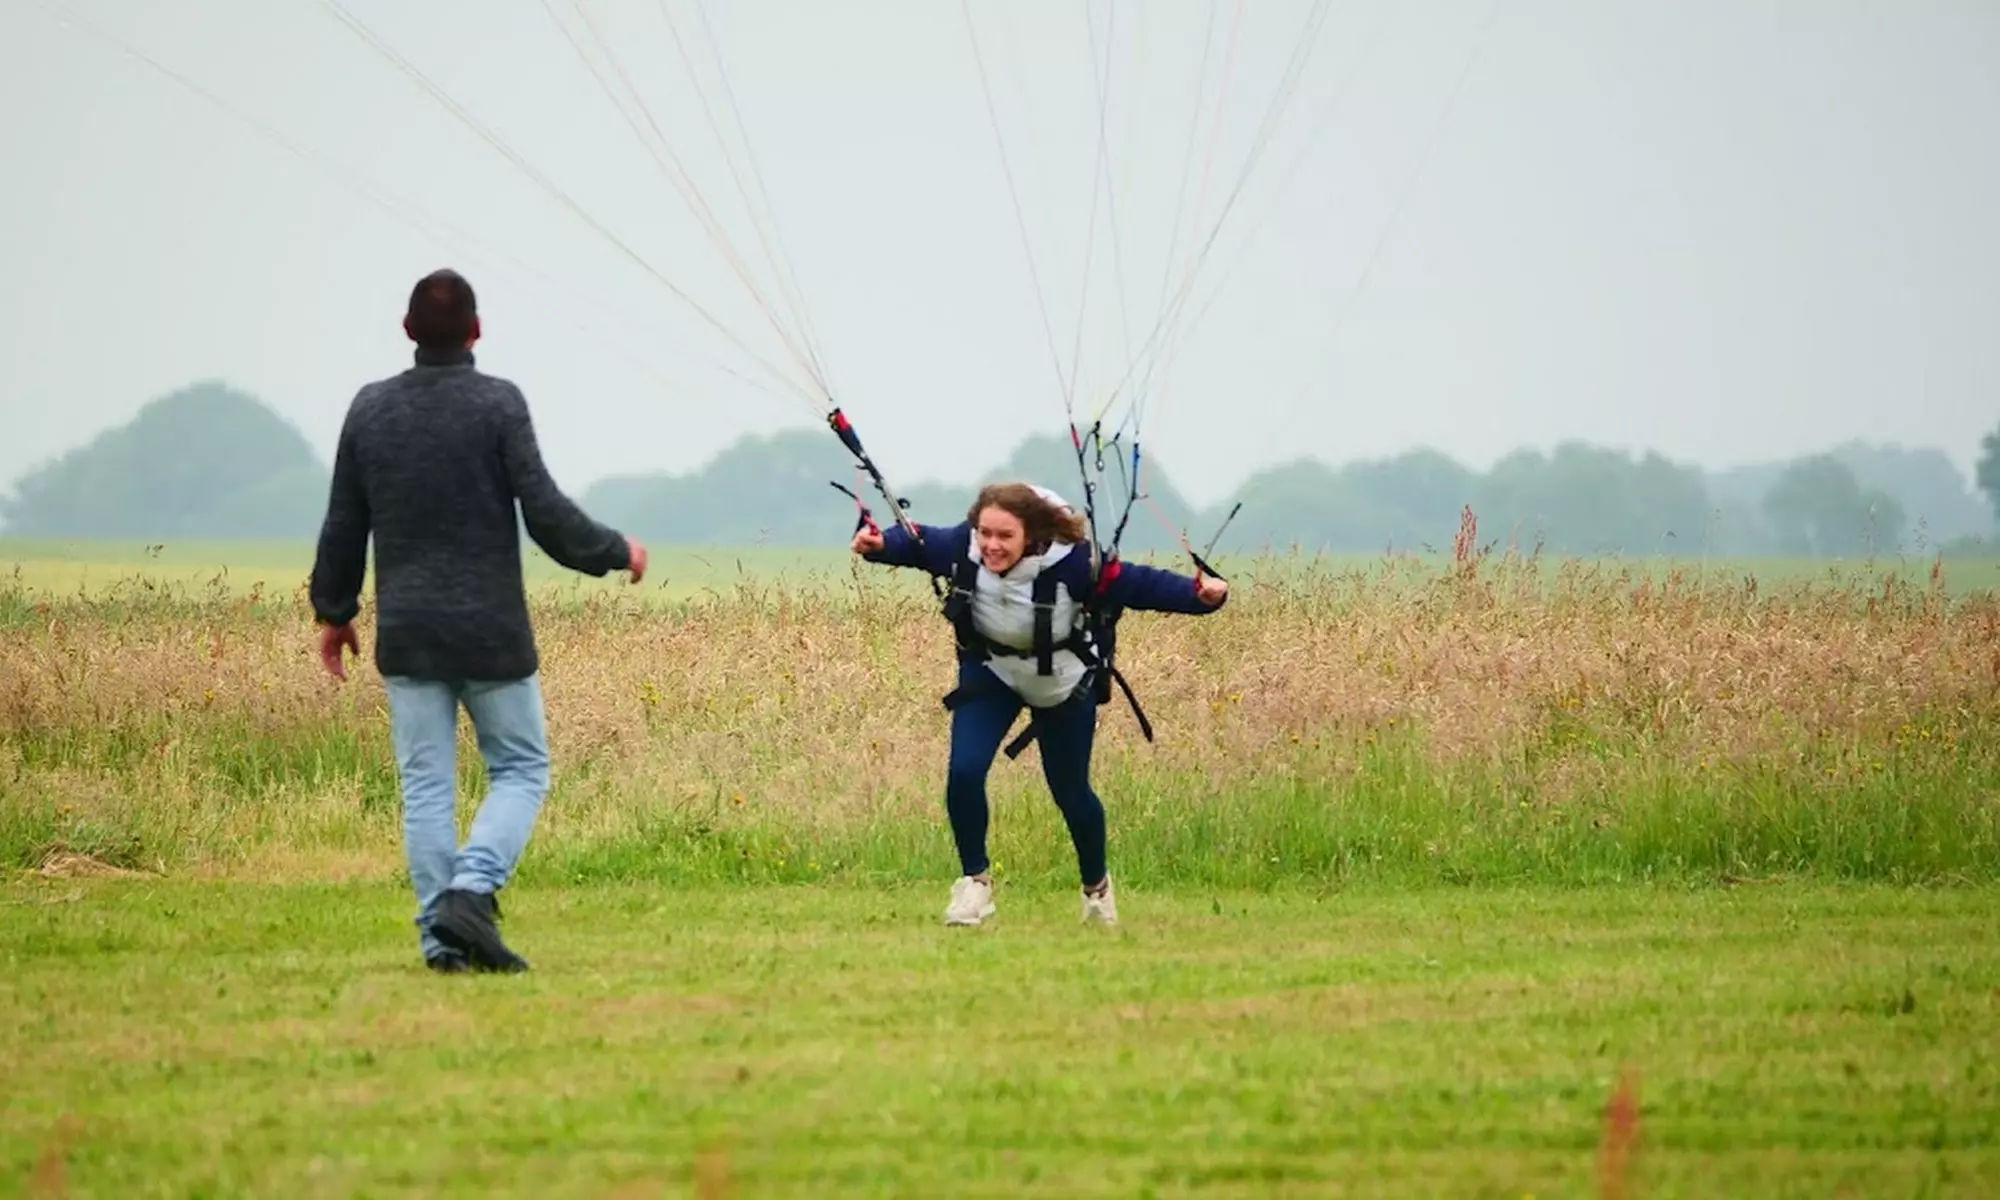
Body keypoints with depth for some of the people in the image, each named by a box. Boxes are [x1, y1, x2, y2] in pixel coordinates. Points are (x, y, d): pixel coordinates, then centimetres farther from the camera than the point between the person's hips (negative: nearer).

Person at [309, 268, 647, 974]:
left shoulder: (371, 407, 4)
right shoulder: (498, 404, -9)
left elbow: (343, 524, 10)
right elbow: (545, 512, -12)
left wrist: (333, 610, 23)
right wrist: (614, 551, 5)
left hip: (407, 632, 4)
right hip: (491, 630, -4)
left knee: (425, 785, 6)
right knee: (521, 769, 7)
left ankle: (440, 936, 2)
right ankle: (472, 890, -14)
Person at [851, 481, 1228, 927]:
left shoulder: (1069, 562, -35)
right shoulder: (961, 548, -27)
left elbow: (1138, 584, -30)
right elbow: (916, 543, -8)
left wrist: (1199, 594, -43)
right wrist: (879, 544, -27)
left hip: (1064, 682, -2)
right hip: (990, 672, 2)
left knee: (1070, 791, 8)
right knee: (964, 771, -16)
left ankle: (1096, 886, 37)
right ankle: (974, 880, 6)